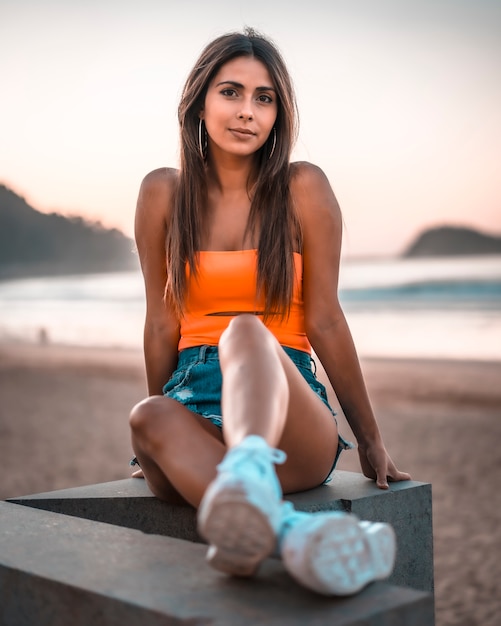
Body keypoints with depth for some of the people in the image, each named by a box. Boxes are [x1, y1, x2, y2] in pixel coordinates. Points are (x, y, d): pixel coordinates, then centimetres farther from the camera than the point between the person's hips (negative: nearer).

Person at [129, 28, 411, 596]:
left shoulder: (302, 188, 1)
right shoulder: (163, 193, 8)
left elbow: (324, 321, 2)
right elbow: (162, 323, 12)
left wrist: (370, 442, 5)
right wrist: (156, 436, 16)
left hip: (286, 406, -2)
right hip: (194, 396, 3)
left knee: (246, 332, -33)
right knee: (149, 417, -32)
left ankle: (247, 473, -62)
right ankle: (290, 528, -52)